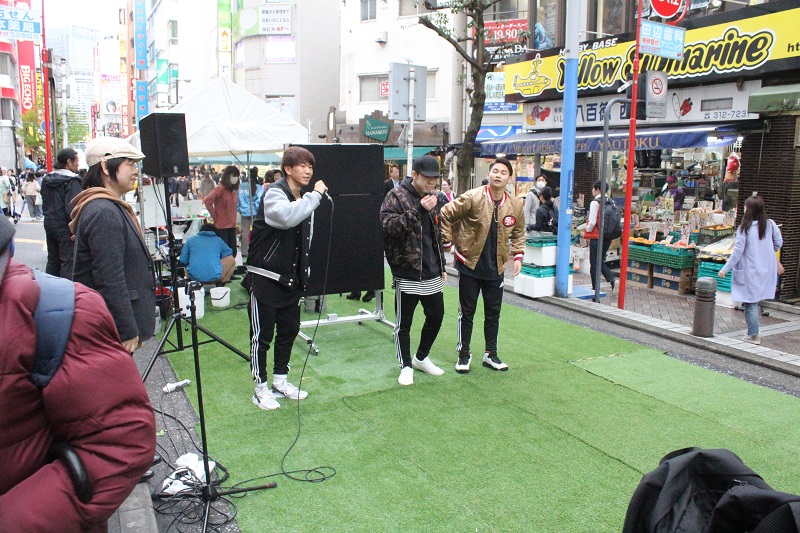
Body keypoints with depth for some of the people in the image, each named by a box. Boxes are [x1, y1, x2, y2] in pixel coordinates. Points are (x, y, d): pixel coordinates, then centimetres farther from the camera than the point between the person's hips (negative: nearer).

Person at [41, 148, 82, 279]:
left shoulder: (47, 180, 11)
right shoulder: (71, 181, -15)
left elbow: (44, 204, 19)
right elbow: (73, 208, -21)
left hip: (49, 225, 8)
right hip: (65, 228, -8)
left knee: (52, 260, 17)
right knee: (68, 261, -3)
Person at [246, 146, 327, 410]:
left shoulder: (305, 199, 10)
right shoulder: (274, 193, -15)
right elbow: (287, 217, -39)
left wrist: (303, 274, 16)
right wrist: (316, 195, -28)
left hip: (291, 279, 8)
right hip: (266, 277, -8)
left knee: (289, 329, 15)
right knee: (262, 335, 2)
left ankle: (280, 381, 31)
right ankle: (261, 388, 16)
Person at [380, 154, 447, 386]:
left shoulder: (432, 198, 12)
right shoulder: (396, 196, -9)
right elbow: (389, 226, -23)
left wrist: (442, 267, 19)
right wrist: (419, 210, -28)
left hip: (431, 274, 7)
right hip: (407, 273, -6)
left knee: (436, 316, 14)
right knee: (404, 323, 4)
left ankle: (421, 357, 34)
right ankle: (406, 365, 22)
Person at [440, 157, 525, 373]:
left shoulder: (515, 206, 0)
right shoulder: (472, 198, -15)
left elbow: (518, 232, 16)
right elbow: (446, 214, -10)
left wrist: (518, 256, 5)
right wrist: (447, 242, -10)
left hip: (495, 268, 4)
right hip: (470, 265, -4)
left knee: (493, 313, 14)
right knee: (467, 312, 7)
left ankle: (491, 354, 29)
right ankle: (464, 354, 21)